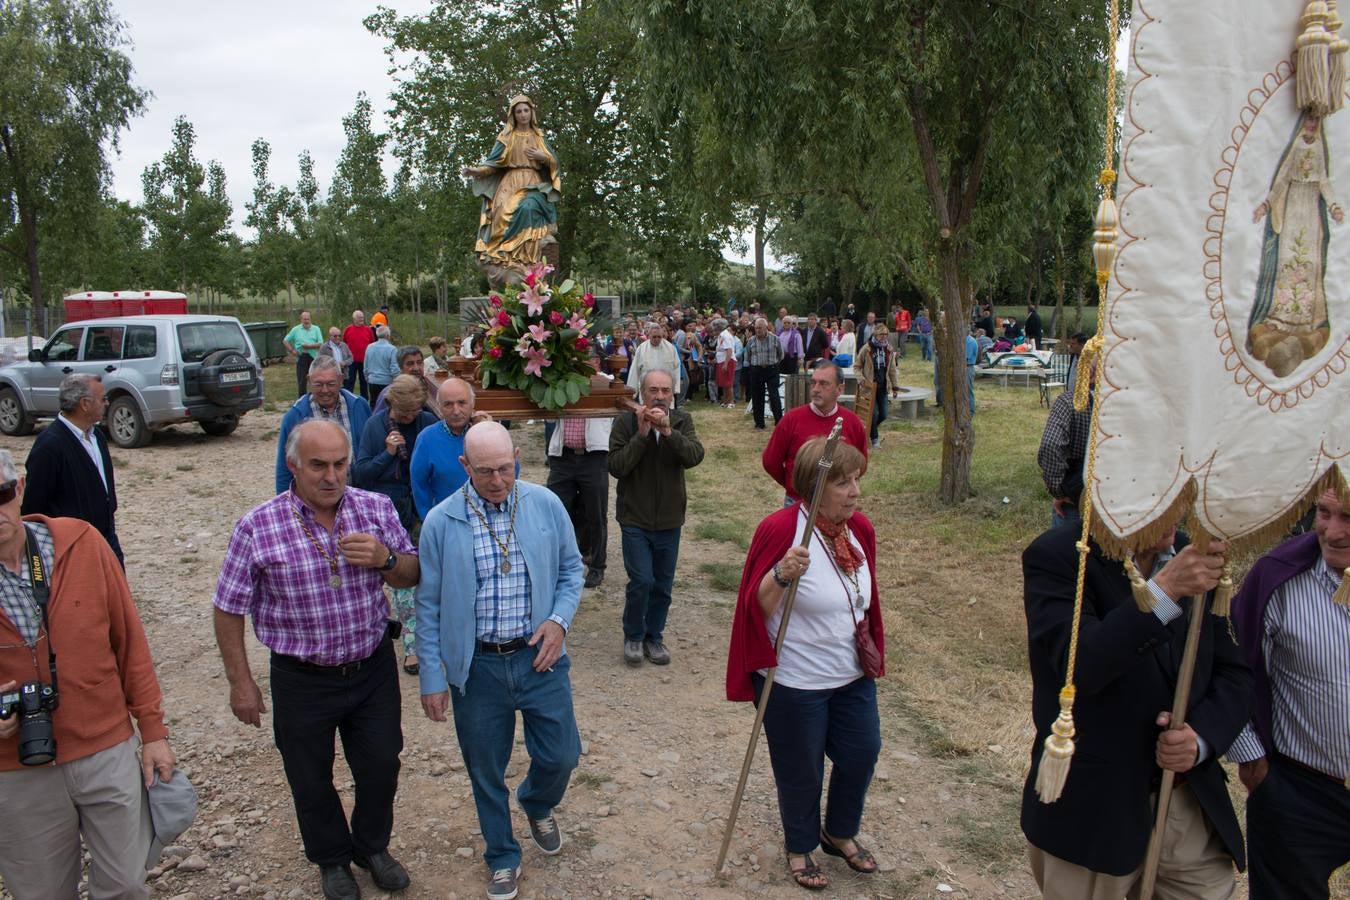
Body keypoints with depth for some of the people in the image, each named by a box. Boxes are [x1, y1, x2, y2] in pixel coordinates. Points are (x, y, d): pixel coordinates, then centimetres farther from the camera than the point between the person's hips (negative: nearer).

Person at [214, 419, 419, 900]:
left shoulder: (377, 508, -7)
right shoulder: (258, 527, -15)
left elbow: (411, 575, 2)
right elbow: (229, 609, -6)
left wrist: (385, 558, -21)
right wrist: (241, 682, -3)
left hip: (374, 668, 2)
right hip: (303, 679, -2)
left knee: (381, 766, 16)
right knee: (311, 779, 16)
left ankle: (373, 846, 44)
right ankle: (332, 859, 43)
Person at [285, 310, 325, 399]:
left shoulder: (316, 329, 4)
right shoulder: (296, 329, 7)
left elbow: (321, 344, -5)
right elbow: (286, 341, 14)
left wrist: (309, 346, -16)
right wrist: (292, 350, 2)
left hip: (314, 358, 0)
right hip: (301, 358, 0)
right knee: (301, 382, 1)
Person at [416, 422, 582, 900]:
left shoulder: (546, 505, -6)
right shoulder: (441, 523, -10)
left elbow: (571, 568, 6)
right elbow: (429, 606, -3)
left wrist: (560, 618, -11)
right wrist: (432, 678, -2)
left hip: (539, 657, 1)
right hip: (476, 667, -1)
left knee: (560, 756, 10)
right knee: (486, 772, 14)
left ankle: (537, 805, 46)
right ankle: (502, 856, 39)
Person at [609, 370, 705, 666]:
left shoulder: (681, 421, -2)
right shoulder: (625, 422, -8)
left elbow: (695, 456, -17)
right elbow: (616, 466, -16)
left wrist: (668, 431, -30)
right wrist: (641, 434, -24)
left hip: (669, 520, 3)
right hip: (635, 519, -3)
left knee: (663, 584, 11)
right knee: (642, 580, -9)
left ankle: (654, 636, 31)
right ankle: (633, 636, 15)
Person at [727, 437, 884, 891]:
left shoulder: (859, 528, -2)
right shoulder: (780, 528, -22)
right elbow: (755, 608, -20)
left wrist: (874, 650, 18)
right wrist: (781, 575, -38)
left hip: (853, 675, 6)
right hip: (795, 682, -6)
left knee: (862, 754, 17)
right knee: (801, 771, 12)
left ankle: (841, 833, 46)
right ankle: (800, 848, 39)